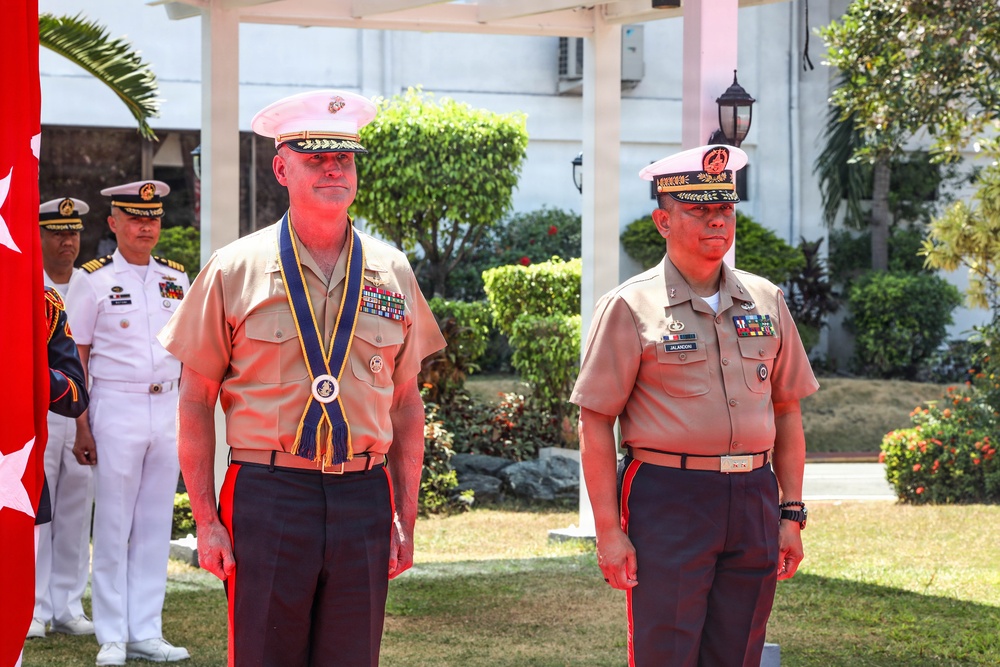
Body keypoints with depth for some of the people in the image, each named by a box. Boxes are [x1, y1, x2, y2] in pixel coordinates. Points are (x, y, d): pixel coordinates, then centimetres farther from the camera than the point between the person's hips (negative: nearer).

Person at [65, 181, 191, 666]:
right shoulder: (94, 280, -3)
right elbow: (76, 358, -3)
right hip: (116, 408, -4)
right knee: (113, 527, 0)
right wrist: (81, 428, -7)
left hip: (167, 409, 4)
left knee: (156, 525, 6)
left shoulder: (175, 278, 10)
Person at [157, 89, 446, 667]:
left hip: (364, 497, 3)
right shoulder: (235, 271, 1)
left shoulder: (391, 272, 10)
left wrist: (406, 518, 10)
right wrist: (207, 521, -3)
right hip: (267, 493, -3)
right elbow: (196, 403, 3)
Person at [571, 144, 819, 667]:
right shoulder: (630, 307, -2)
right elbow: (595, 424, -4)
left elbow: (786, 412, 16)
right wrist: (608, 530, -9)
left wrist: (791, 513, 10)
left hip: (754, 500, 5)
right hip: (668, 500, -5)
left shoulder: (765, 301, 12)